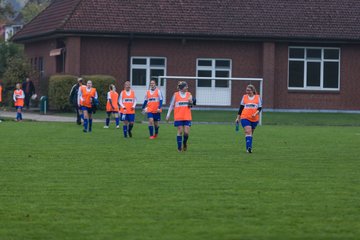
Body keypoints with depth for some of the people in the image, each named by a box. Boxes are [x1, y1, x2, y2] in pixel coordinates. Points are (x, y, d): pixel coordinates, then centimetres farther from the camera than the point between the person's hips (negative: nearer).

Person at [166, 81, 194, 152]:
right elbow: (171, 105, 5)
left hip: (187, 117, 2)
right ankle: (179, 147, 8)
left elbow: (191, 106, 10)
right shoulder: (176, 95, -1)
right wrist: (168, 114, 2)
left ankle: (185, 143, 23)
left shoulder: (189, 95, 6)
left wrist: (191, 102, -14)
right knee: (180, 131, -2)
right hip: (178, 117, -2)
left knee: (186, 132, -5)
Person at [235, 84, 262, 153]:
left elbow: (259, 108, 2)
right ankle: (249, 147, -28)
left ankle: (249, 147, 24)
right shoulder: (244, 97, 8)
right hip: (245, 118, -1)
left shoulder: (258, 97, 6)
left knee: (251, 133, 11)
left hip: (254, 119, 1)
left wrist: (255, 114, -17)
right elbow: (241, 108, 13)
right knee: (248, 131, -19)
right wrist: (238, 117, 10)